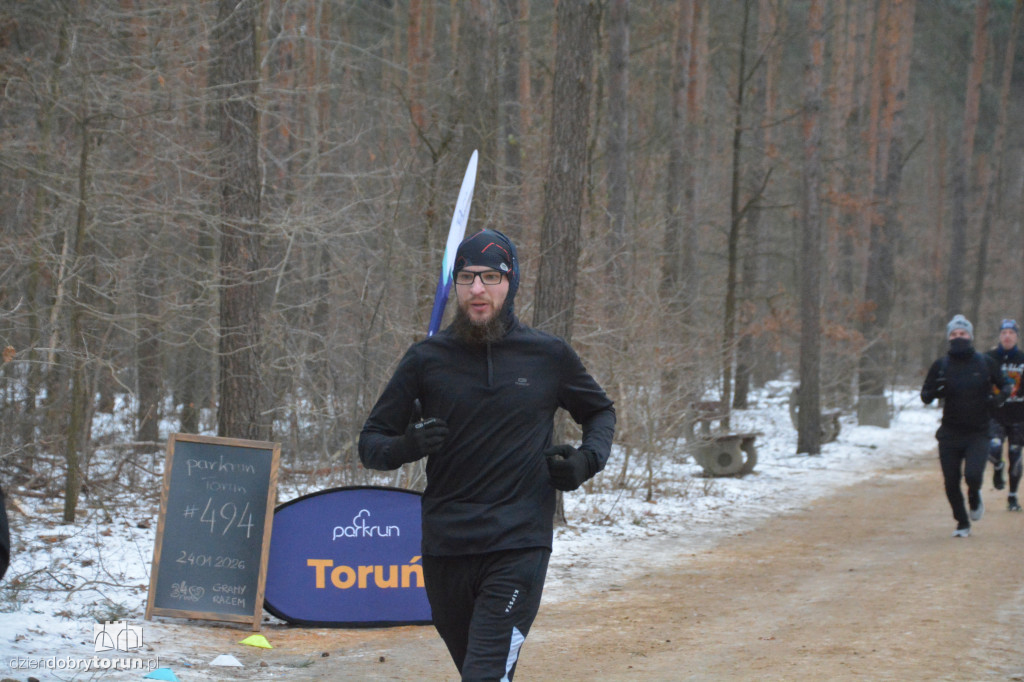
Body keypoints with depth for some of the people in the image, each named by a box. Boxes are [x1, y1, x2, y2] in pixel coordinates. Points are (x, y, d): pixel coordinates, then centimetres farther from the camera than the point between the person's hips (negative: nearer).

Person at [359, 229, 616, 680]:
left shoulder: (549, 357, 4)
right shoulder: (426, 359, 4)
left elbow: (600, 412, 22)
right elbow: (370, 444, 8)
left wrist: (588, 460, 0)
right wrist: (408, 446, -15)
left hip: (520, 546, -3)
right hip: (445, 552, 3)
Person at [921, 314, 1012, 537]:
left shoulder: (986, 363, 2)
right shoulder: (940, 366, 2)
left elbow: (1005, 385, 14)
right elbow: (925, 396, 5)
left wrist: (999, 397, -9)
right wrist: (935, 390, -18)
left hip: (978, 433, -1)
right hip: (950, 434, 2)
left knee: (973, 475, -20)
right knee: (951, 483, 1)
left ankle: (974, 499, 16)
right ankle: (962, 524, 23)